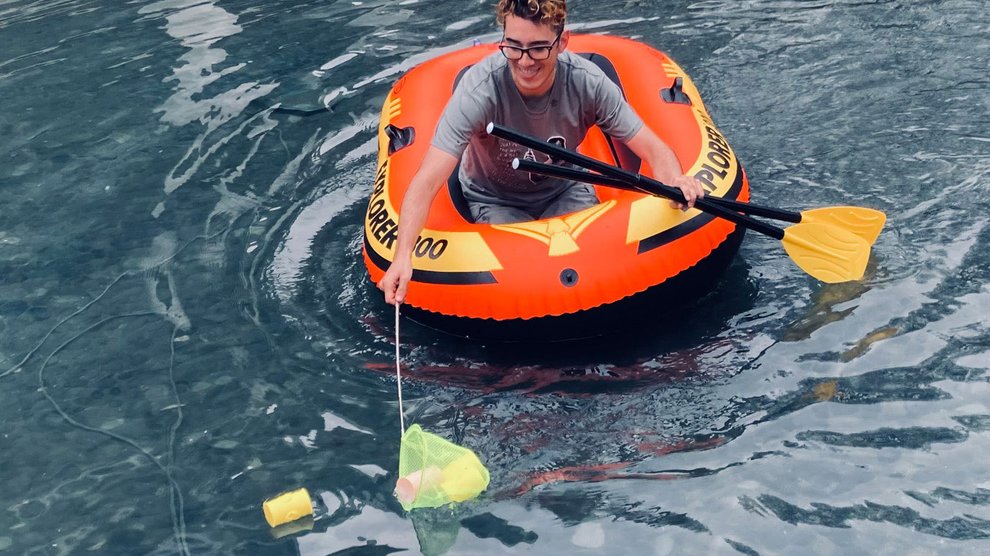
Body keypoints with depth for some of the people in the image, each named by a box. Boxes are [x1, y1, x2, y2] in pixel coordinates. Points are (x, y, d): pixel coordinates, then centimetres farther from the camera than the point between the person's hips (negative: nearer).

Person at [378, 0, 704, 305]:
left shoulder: (586, 83, -23)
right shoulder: (480, 90, -32)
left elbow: (654, 149, -18)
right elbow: (427, 182, -37)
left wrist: (675, 182, -42)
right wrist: (403, 256, -51)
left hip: (564, 191, 2)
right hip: (495, 200, -2)